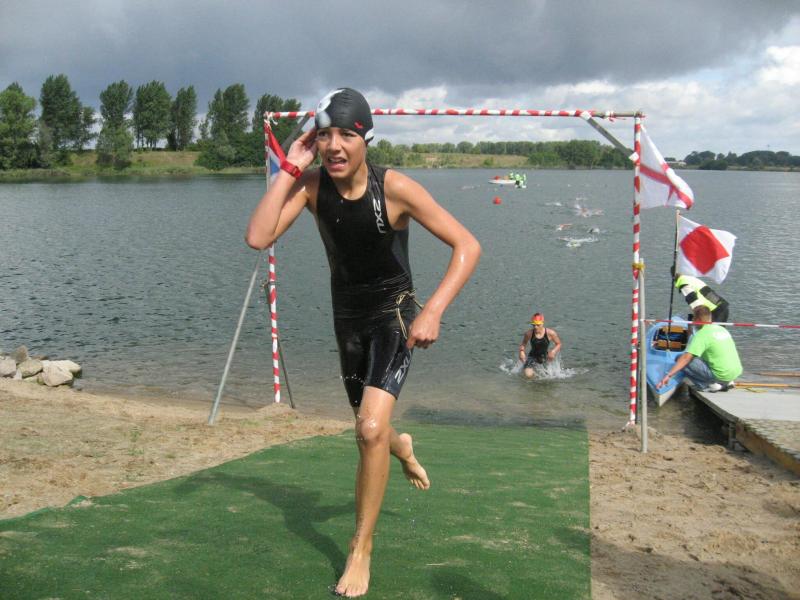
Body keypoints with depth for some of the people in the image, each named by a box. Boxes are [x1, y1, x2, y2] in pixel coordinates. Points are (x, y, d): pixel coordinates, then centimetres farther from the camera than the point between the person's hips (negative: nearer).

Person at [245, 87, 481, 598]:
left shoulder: (394, 187, -23)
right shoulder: (311, 184, -12)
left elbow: (467, 246, -25)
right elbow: (259, 237, -25)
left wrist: (434, 310, -37)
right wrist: (290, 168, -26)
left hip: (394, 313, -4)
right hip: (348, 314, 4)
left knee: (371, 429, -22)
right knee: (370, 428, 20)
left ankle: (362, 548, -2)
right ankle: (401, 446, 60)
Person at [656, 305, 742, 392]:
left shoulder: (701, 334, -12)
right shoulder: (722, 329, 13)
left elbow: (686, 357, -21)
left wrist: (669, 375, -24)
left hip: (720, 375, -8)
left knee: (682, 361, -8)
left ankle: (709, 385, -5)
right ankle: (726, 382, 17)